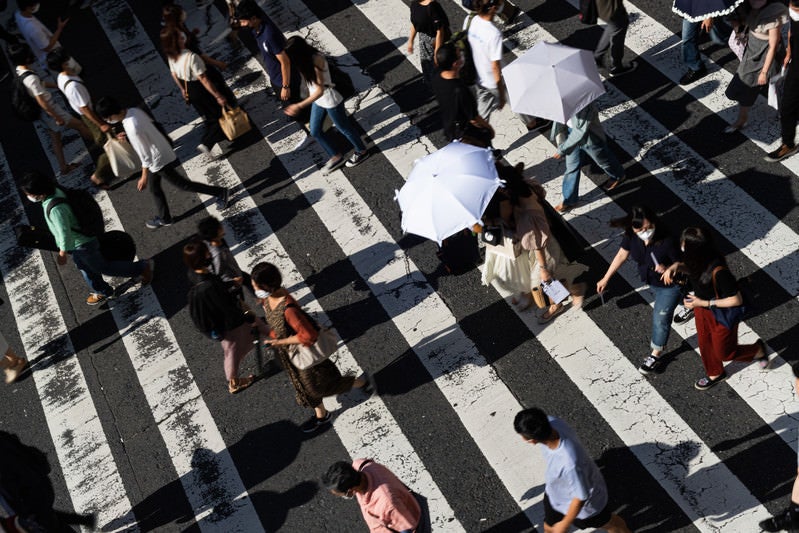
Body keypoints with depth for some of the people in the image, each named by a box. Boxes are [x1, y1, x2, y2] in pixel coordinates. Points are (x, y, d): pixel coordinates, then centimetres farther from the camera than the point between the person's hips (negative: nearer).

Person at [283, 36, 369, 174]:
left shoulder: (316, 61, -34)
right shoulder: (305, 58, -10)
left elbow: (320, 91, -34)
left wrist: (299, 106, -38)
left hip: (331, 101, -8)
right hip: (317, 101, 8)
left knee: (344, 128, 14)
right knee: (315, 132, 17)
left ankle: (361, 151, 40)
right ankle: (336, 156, 36)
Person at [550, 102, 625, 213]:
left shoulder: (587, 105, -41)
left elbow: (581, 131, -37)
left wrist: (562, 149, -32)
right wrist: (557, 132, -7)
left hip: (590, 138, -6)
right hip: (572, 133, 6)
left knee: (603, 160, 24)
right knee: (572, 166, 18)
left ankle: (617, 176, 57)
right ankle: (569, 200, 36)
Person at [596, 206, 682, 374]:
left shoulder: (667, 241, -40)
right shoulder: (631, 235, -26)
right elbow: (622, 255, -9)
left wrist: (667, 269, -48)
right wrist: (605, 279, -4)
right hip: (651, 281, 6)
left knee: (660, 318, 6)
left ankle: (655, 355, 28)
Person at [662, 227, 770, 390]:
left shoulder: (718, 272, -41)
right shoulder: (699, 259, -19)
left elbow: (737, 300, -29)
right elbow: (691, 268, 6)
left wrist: (703, 303, -28)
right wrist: (676, 266, -16)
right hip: (701, 308, 7)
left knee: (724, 353, 19)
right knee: (704, 344, 27)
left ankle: (757, 350, 46)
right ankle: (715, 374, 55)